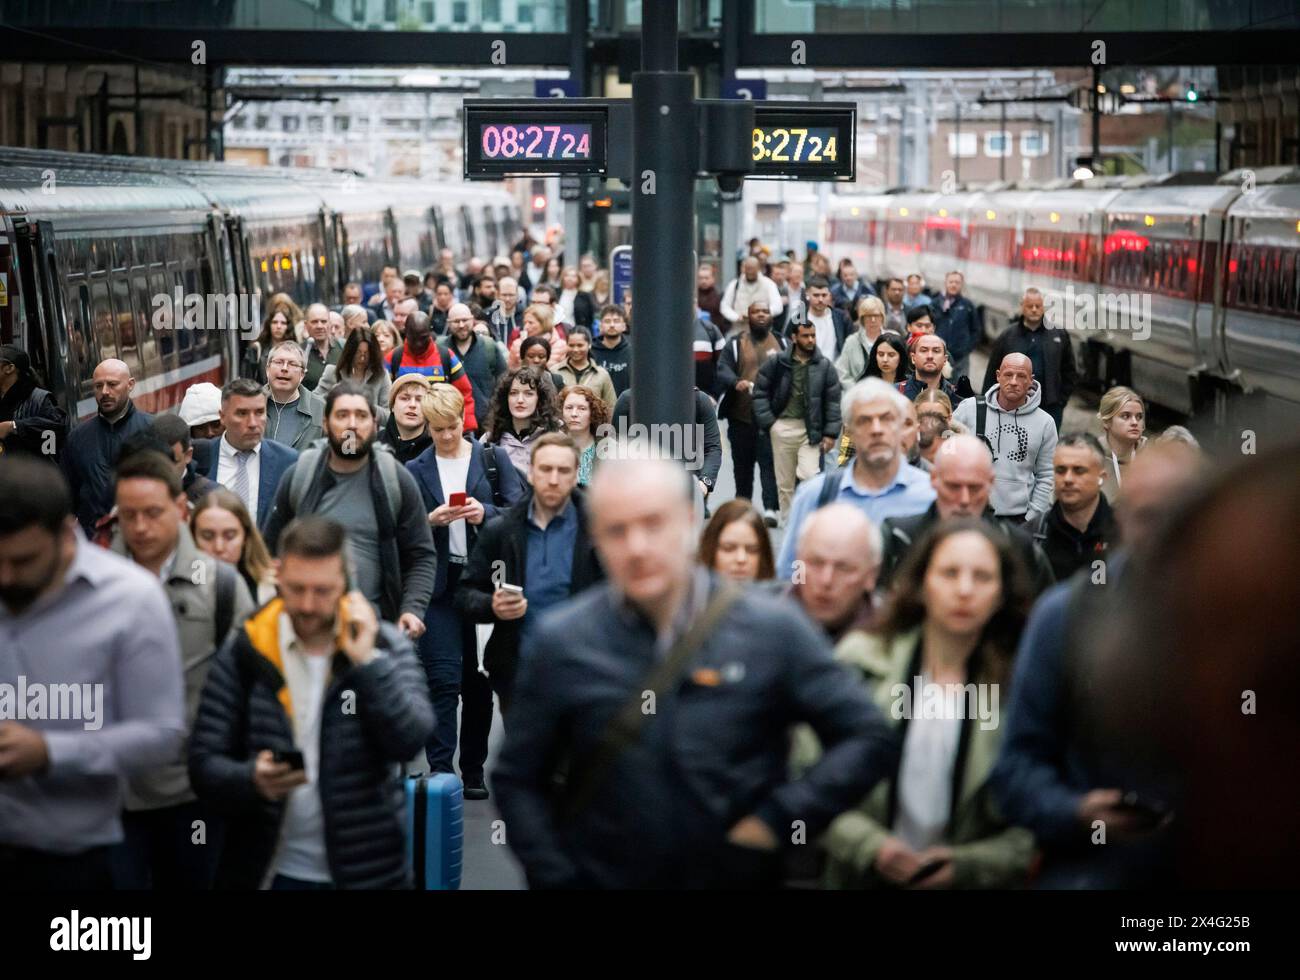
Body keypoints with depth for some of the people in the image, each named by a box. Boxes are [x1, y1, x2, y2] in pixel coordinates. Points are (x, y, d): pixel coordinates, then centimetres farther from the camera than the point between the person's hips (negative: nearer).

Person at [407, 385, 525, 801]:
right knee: (443, 680, -6)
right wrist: (431, 520, -14)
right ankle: (440, 771, -4)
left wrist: (485, 513, -17)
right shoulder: (415, 470, 8)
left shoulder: (492, 460, 7)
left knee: (479, 680, 7)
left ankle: (473, 772, 16)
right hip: (438, 583, 0)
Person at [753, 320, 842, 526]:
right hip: (782, 427, 1)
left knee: (810, 476, -15)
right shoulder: (777, 363, 0)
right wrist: (767, 422, -4)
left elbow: (833, 401, 1)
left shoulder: (825, 367, 1)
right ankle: (787, 521, 20)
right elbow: (760, 391, 4)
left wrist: (830, 433, -5)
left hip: (810, 429, -1)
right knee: (784, 482, 8)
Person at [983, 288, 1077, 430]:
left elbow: (1070, 372, 10)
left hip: (1050, 408, 0)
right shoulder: (1006, 337, 2)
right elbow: (992, 375, 3)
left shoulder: (1059, 335, 4)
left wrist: (1061, 400, 2)